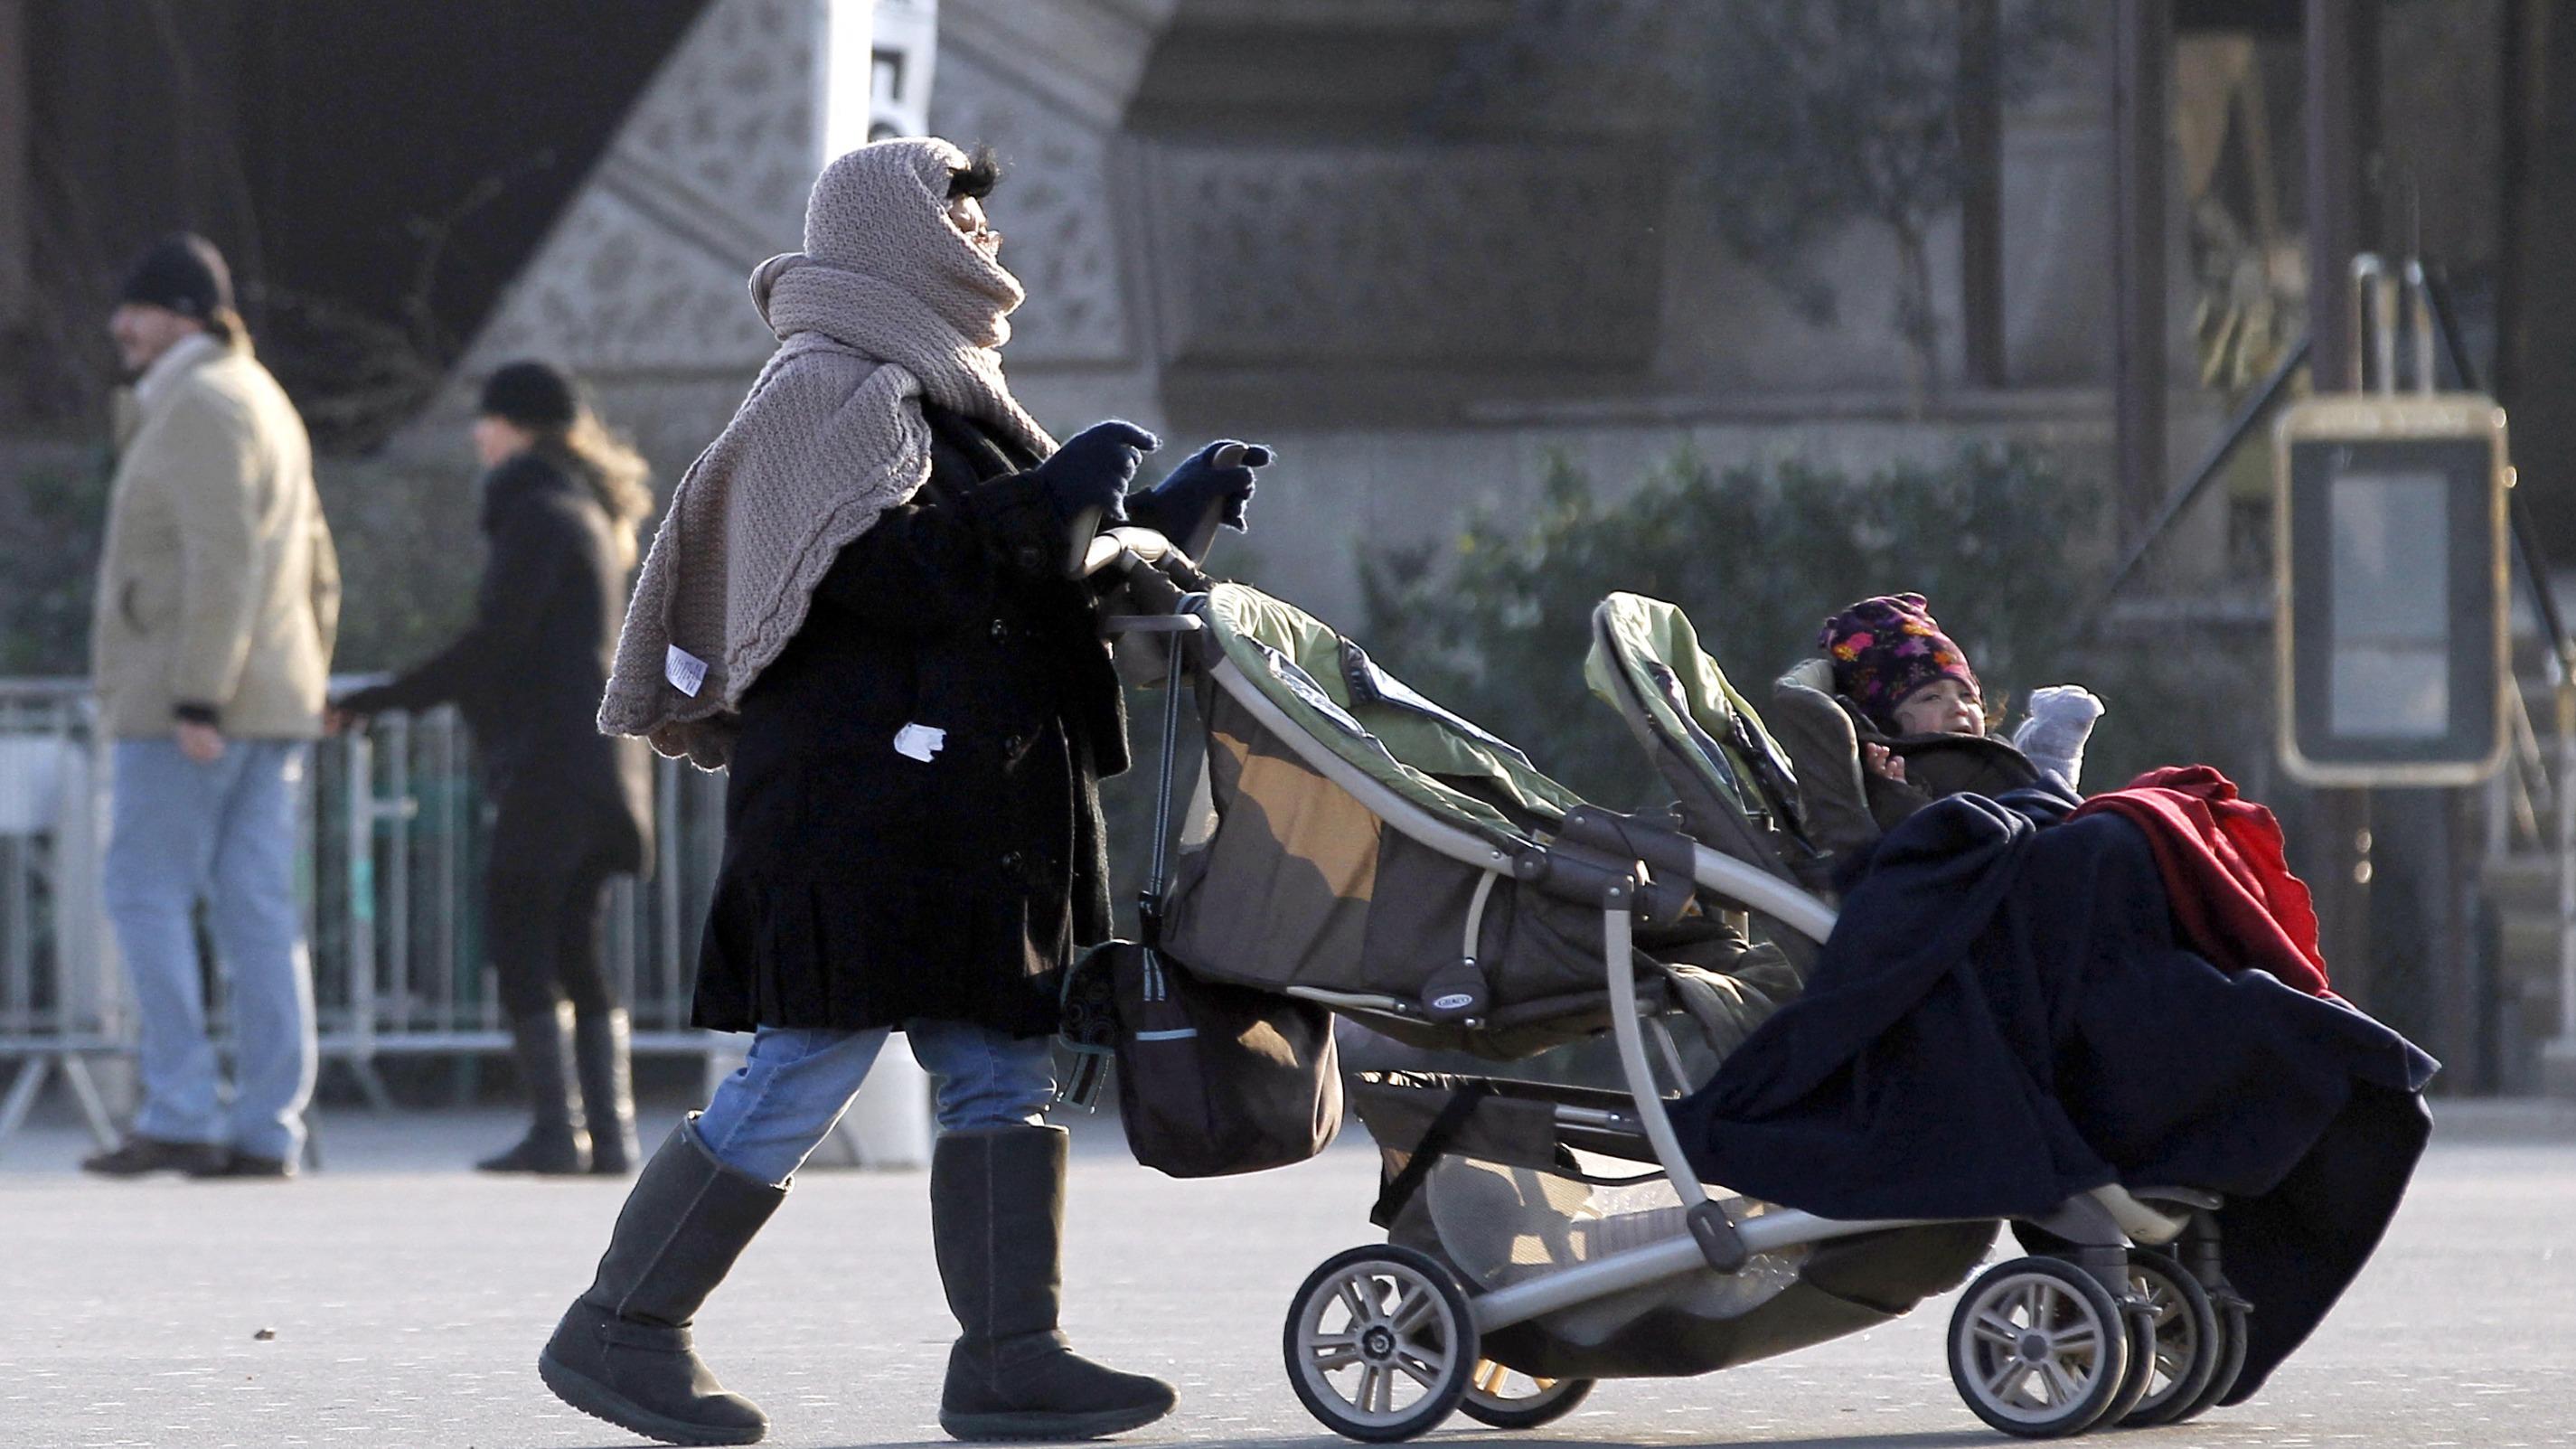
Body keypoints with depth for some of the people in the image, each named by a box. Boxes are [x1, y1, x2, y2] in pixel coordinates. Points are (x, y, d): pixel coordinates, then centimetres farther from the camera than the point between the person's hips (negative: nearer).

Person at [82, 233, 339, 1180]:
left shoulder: (200, 407, -11)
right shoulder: (265, 407, 20)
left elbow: (223, 560, -21)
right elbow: (315, 577, 22)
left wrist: (198, 700, -24)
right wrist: (300, 699, 23)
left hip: (191, 698, -9)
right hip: (267, 704, 9)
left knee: (146, 893, -7)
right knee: (257, 911, 4)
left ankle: (179, 1116, -11)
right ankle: (267, 1130, 0)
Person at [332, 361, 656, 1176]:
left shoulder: (539, 515, -10)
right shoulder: (584, 513, 21)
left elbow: (493, 645, -16)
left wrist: (376, 703, -14)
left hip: (551, 763, -10)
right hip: (601, 764, 10)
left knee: (519, 939, -8)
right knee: (575, 949, 10)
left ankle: (557, 1130, -13)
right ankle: (611, 1130, 5)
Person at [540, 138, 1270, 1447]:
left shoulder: (934, 391, 24)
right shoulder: (834, 389, -8)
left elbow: (1021, 570, 28)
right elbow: (883, 569, -21)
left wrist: (1156, 520, 17)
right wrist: (1047, 503, -17)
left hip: (961, 819, 10)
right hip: (860, 791, -10)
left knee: (1004, 1075, 2)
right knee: (802, 1080, -10)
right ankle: (619, 1330, -2)